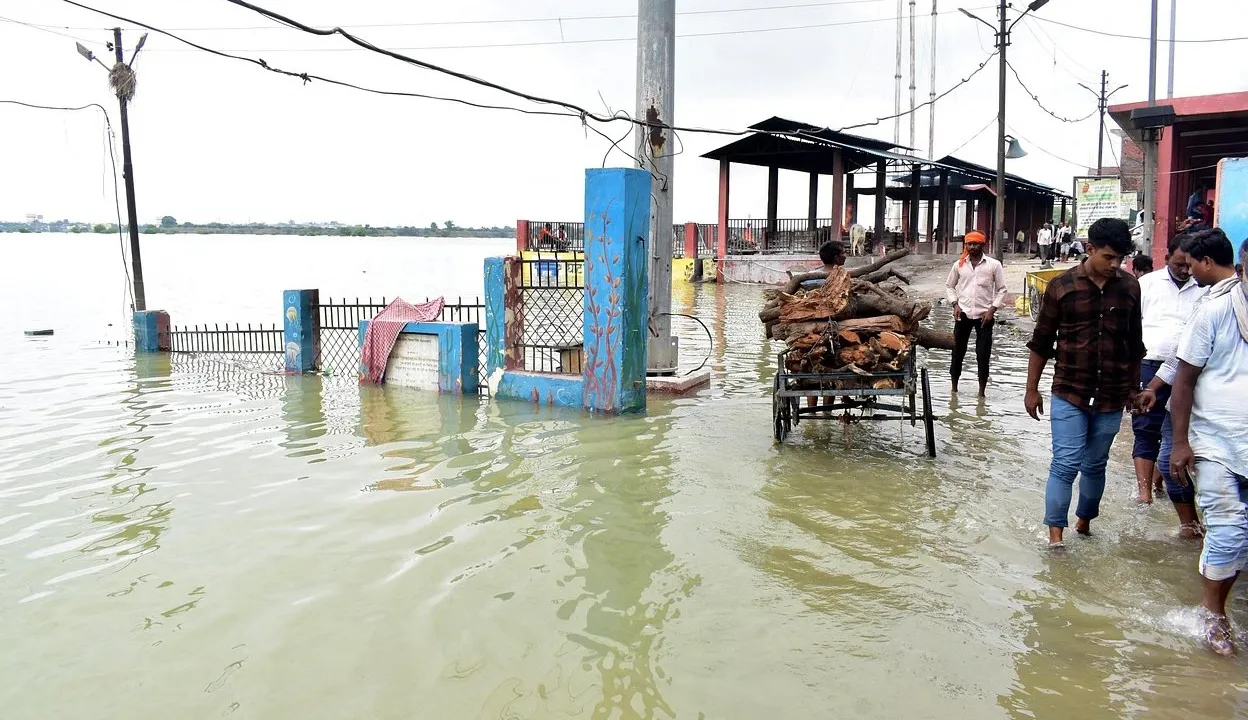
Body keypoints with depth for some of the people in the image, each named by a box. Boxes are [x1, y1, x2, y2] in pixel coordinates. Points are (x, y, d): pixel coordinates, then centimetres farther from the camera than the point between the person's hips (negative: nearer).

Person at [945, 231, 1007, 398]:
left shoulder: (994, 265, -1)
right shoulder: (959, 265, 5)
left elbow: (1001, 289, 2)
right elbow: (949, 286, 14)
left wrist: (992, 309, -7)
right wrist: (955, 304, -1)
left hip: (984, 315, -2)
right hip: (963, 314, 2)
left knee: (983, 355, 0)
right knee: (958, 352, 6)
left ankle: (982, 391, 10)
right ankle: (954, 387, 20)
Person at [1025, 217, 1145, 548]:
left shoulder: (1129, 286, 2)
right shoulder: (1061, 285, -7)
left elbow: (1134, 343, 12)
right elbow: (1042, 341, 0)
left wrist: (1133, 388, 16)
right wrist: (1031, 389, 1)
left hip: (1111, 395, 3)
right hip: (1069, 392, -3)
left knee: (1095, 465, 14)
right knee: (1065, 463, -7)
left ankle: (1085, 519, 31)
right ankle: (1055, 532, 1)